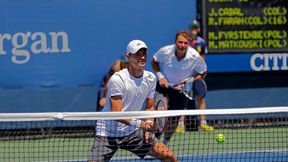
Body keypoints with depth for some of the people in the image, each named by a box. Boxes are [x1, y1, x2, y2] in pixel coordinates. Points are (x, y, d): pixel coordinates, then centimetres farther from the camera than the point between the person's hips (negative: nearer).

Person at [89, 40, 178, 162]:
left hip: (133, 133, 6)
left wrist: (148, 124, -9)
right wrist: (140, 124, -36)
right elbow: (116, 113, -24)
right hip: (108, 133, -6)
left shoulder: (150, 78, 1)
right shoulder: (117, 79, -19)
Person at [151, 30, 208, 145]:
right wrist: (160, 76, -14)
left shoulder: (195, 57, -23)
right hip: (164, 84, 0)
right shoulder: (165, 52, -21)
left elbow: (203, 73, -6)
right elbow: (154, 62, 0)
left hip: (182, 90, 0)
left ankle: (165, 141, 32)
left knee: (174, 119, 4)